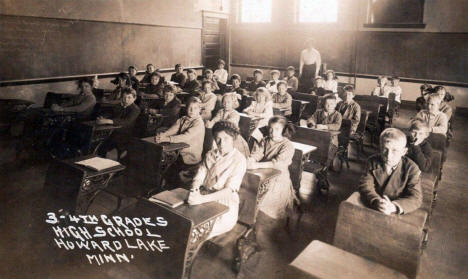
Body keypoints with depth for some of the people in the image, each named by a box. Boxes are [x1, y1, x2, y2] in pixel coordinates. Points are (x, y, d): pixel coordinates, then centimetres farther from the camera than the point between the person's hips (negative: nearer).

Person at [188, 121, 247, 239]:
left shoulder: (239, 160, -10)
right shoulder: (210, 155, 7)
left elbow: (229, 190, -18)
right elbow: (198, 178, 3)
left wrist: (202, 199, -31)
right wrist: (194, 192, -21)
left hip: (225, 206, -5)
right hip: (204, 198, 5)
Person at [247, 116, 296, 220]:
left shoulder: (288, 146, -8)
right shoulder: (265, 141, 11)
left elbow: (278, 163, -21)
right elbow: (256, 153, -3)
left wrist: (257, 165, -32)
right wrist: (250, 160, -28)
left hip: (278, 179, -5)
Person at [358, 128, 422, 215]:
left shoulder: (411, 168, -7)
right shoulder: (373, 161, 0)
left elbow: (416, 198, -13)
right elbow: (365, 185, -8)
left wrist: (394, 206, -32)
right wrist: (376, 202, -29)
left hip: (397, 214, -1)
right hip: (372, 208, 2)